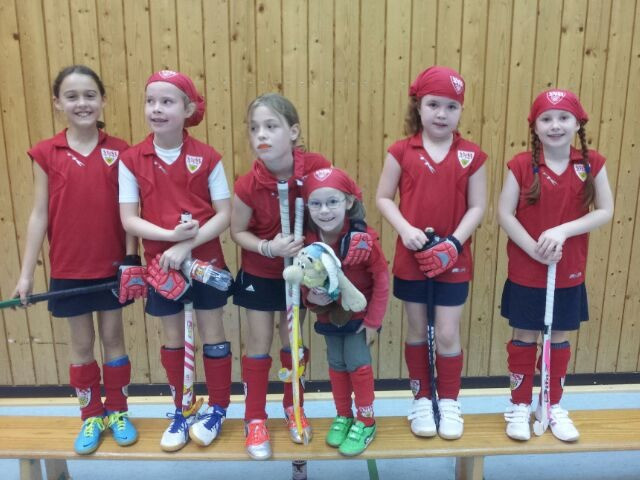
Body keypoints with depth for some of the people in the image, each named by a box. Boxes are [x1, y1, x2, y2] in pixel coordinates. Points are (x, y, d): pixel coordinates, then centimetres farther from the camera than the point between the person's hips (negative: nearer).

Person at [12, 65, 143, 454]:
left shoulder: (119, 151, -4)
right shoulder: (46, 154, -3)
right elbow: (40, 215, -1)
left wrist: (132, 260, -5)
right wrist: (27, 273, -2)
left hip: (112, 266, 0)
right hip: (69, 269, 0)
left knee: (113, 338, 13)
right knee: (81, 344, 12)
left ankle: (118, 412, 30)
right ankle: (91, 416, 30)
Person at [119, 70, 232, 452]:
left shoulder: (207, 158, -9)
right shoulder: (132, 160, -5)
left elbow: (224, 215, -10)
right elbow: (129, 220, -7)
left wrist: (188, 244, -21)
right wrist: (172, 234, -22)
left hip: (206, 261, -1)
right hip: (161, 263, 2)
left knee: (212, 334, 11)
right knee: (173, 339, 15)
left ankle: (217, 409, 30)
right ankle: (182, 411, 33)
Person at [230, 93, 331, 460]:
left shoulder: (318, 167, -24)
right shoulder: (248, 186, -25)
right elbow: (238, 232, -10)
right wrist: (268, 247, -27)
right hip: (260, 273, -1)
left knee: (293, 339, 16)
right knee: (260, 343, 9)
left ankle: (293, 407, 38)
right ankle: (255, 418, 26)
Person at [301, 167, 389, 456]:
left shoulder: (364, 240, -27)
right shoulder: (308, 242, -17)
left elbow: (381, 281, -17)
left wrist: (373, 321, -15)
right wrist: (310, 297, -22)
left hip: (359, 314, -4)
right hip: (329, 314, 4)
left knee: (357, 362, -2)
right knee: (336, 364, 14)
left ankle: (365, 422, 19)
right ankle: (343, 416, 34)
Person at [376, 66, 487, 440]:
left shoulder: (472, 156, -4)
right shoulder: (402, 151, -4)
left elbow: (477, 207, -4)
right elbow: (383, 198, -1)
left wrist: (453, 243, -16)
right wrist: (405, 229, -17)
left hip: (454, 259, 0)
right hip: (411, 257, 1)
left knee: (448, 335, 6)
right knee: (417, 332, 14)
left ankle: (450, 402, 28)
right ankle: (422, 400, 32)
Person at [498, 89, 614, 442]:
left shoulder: (592, 164, -4)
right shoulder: (522, 165, -9)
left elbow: (605, 211, -4)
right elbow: (504, 214, -11)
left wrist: (563, 231, -18)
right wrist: (534, 249, -20)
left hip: (569, 273, 2)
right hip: (525, 272, -2)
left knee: (559, 339, 15)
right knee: (524, 338, 10)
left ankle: (553, 406, 33)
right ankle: (519, 406, 27)